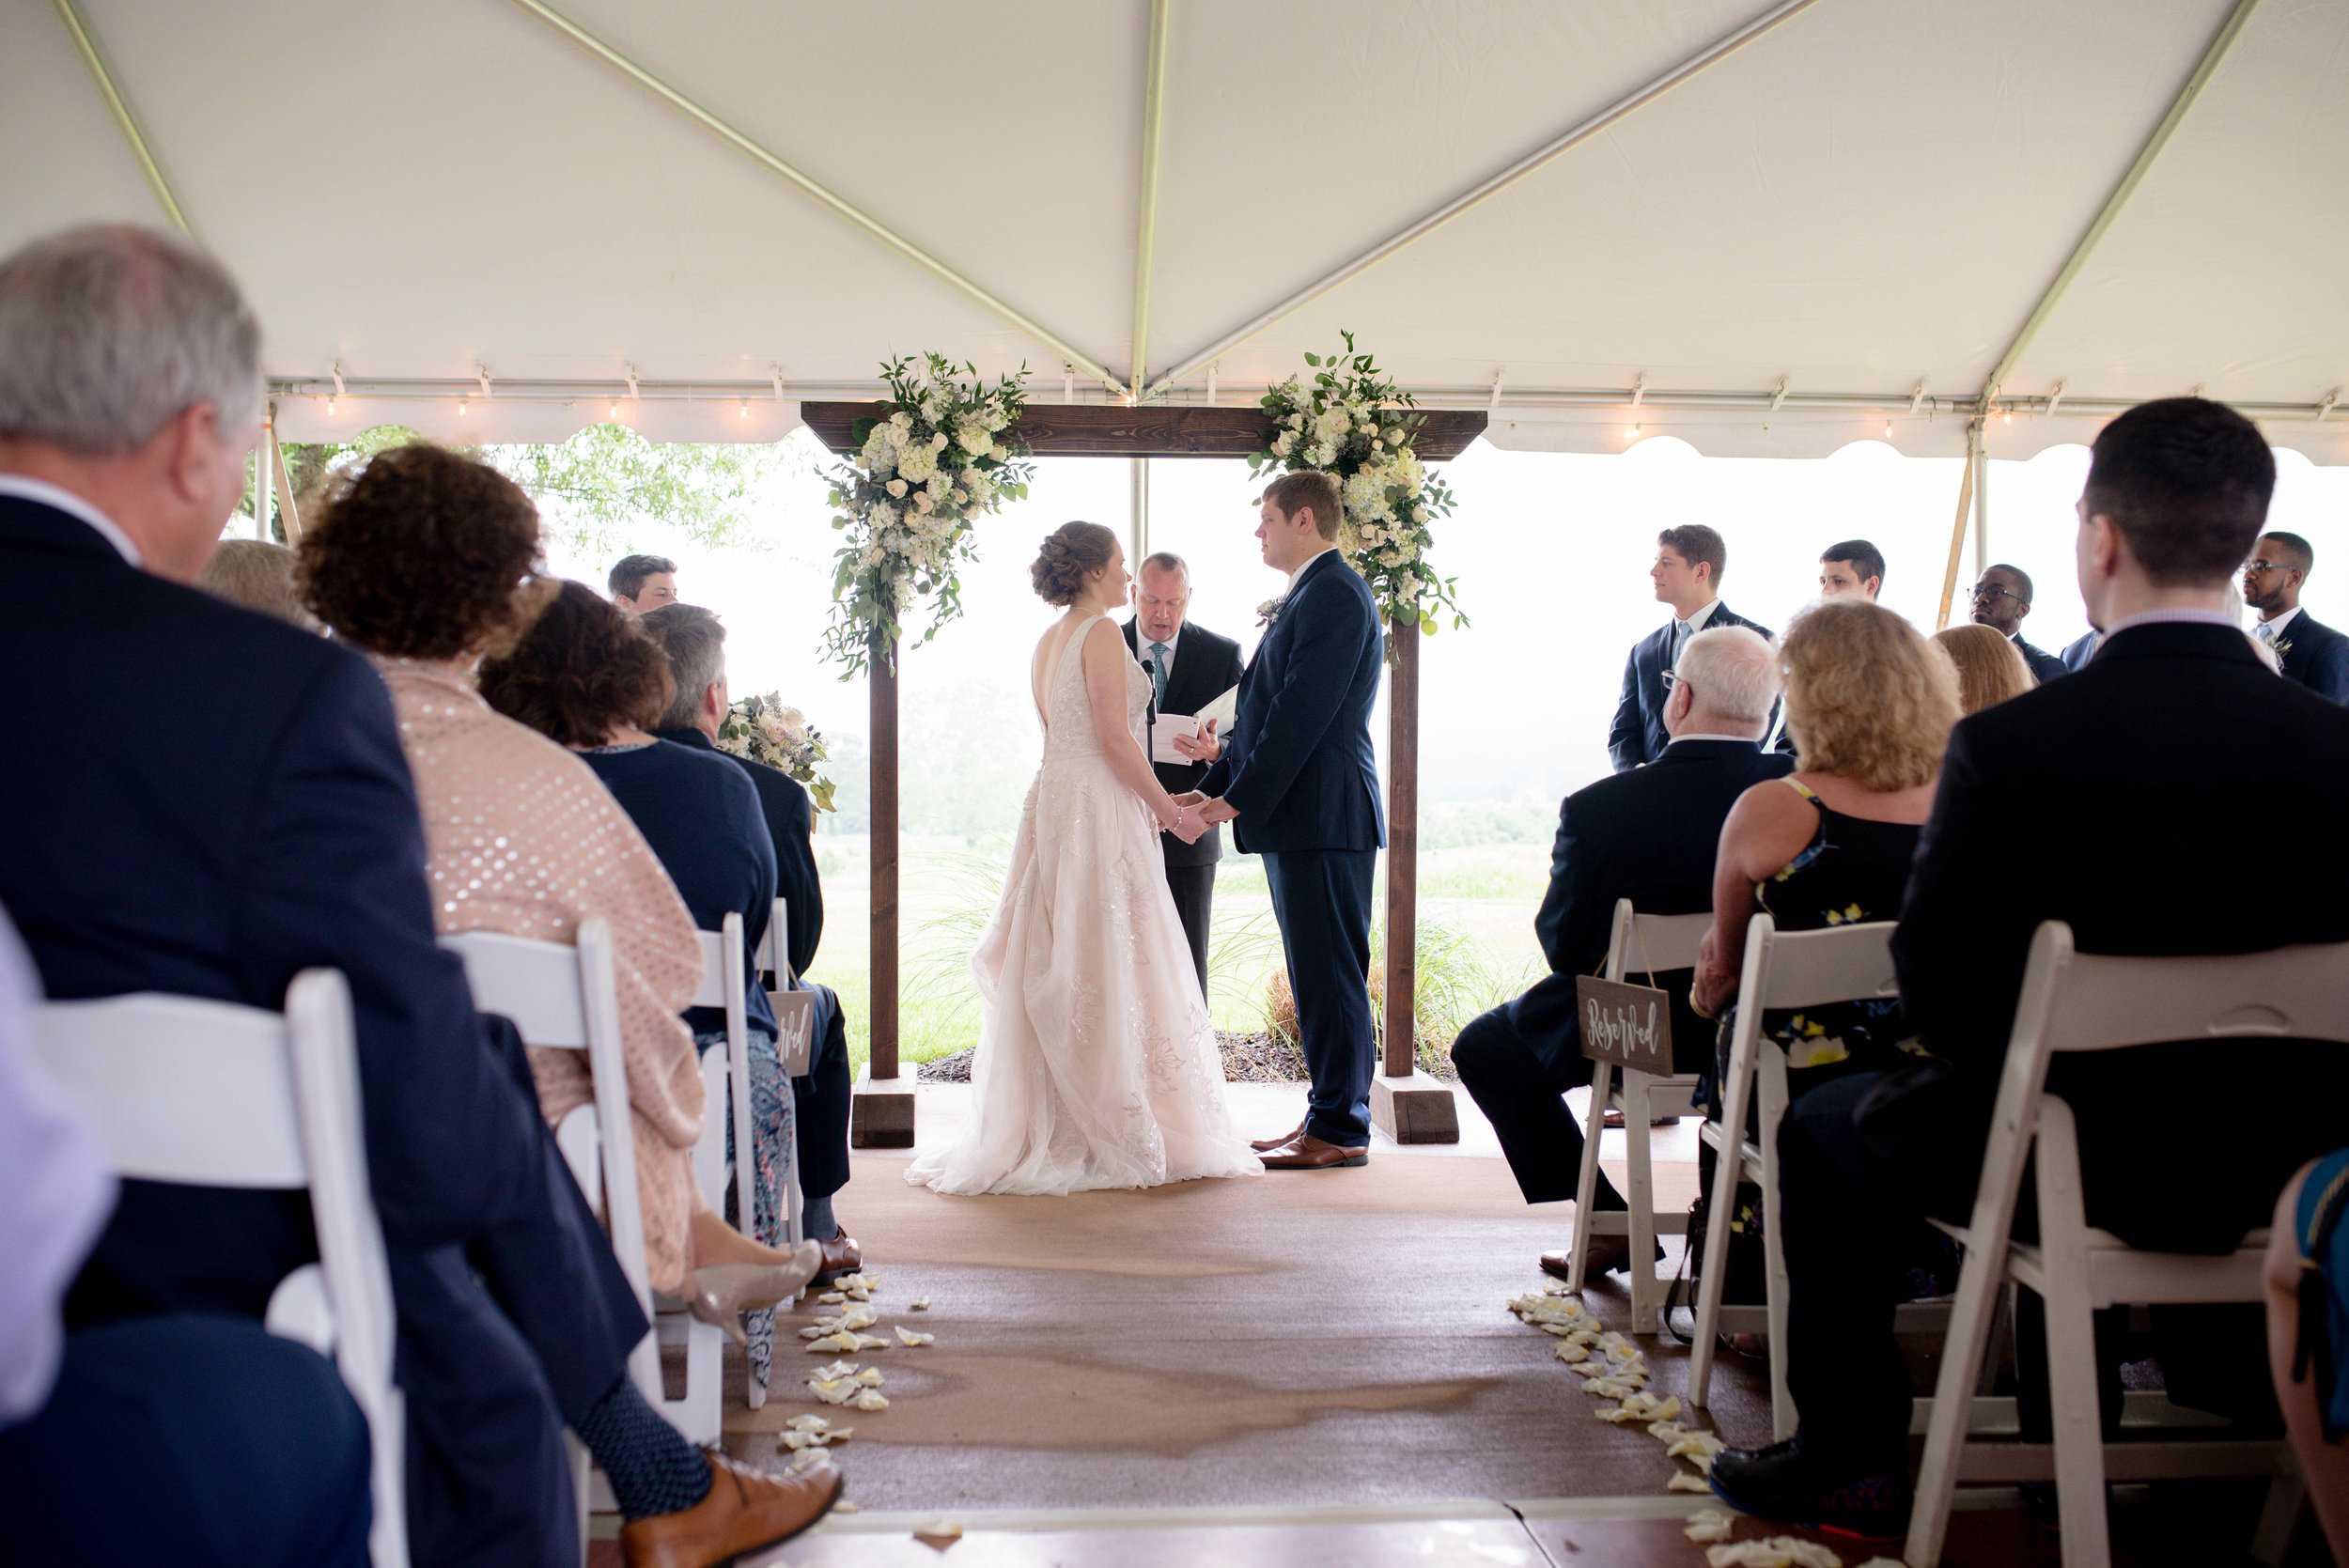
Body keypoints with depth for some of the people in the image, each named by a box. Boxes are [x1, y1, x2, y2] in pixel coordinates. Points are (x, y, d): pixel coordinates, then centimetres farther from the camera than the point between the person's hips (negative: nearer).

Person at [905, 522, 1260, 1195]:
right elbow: (1115, 739, -17)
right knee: (1109, 971, -4)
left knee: (1055, 974, 10)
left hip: (1055, 804, 9)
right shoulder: (1102, 633, -11)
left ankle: (1042, 1131, 14)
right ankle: (1118, 1136, 0)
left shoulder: (1048, 642, 16)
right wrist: (1169, 808, -9)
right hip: (1100, 812, -9)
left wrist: (1152, 799, 22)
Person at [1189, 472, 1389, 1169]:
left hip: (1322, 817, -10)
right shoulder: (1308, 595, 20)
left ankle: (1339, 1130, 0)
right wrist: (1212, 789, 15)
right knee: (1317, 974, 13)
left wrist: (1240, 797, -17)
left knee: (1330, 974, -6)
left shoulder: (1334, 593, -12)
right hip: (1299, 820, 10)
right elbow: (1267, 709, 20)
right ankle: (1330, 1116, 20)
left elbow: (1303, 713, -19)